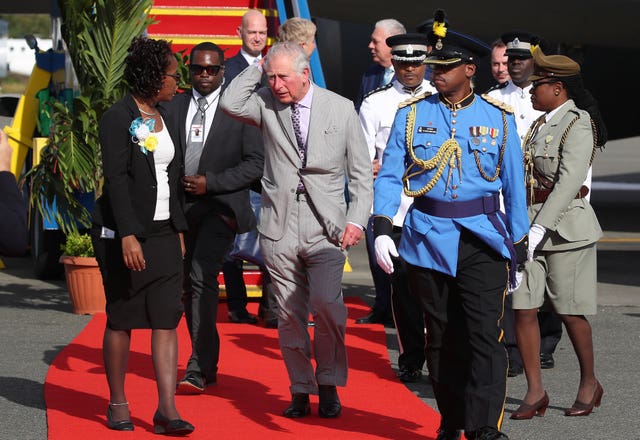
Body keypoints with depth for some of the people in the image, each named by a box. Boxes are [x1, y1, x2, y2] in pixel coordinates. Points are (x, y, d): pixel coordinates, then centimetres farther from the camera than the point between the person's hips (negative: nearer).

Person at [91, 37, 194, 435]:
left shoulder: (165, 118, 13)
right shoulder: (119, 118, -10)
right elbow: (116, 179, -16)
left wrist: (179, 229, 15)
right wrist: (128, 236, -22)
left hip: (164, 232, 6)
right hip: (124, 232, -6)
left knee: (167, 318, -4)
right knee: (122, 319, 3)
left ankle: (167, 407, -7)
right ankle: (118, 403, 14)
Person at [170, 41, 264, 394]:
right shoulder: (173, 106, 9)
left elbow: (255, 164, -3)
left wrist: (211, 182, -12)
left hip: (220, 206, -5)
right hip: (180, 206, 5)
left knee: (202, 277, -19)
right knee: (188, 286, 10)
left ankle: (198, 370, -19)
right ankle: (207, 364, 24)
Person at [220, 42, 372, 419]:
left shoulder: (342, 109, 4)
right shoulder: (266, 104, 8)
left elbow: (361, 172, 5)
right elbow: (231, 103, -13)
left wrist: (356, 220, -5)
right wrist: (259, 68, -5)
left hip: (326, 229, -2)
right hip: (280, 228, 2)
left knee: (327, 303, -18)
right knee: (290, 314, 4)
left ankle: (329, 384, -1)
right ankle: (300, 390, 15)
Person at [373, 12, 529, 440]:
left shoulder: (498, 119, 3)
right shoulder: (412, 115, 4)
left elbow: (514, 186, 7)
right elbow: (389, 176, 2)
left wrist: (518, 250, 7)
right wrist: (382, 228, -13)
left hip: (483, 240, -1)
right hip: (429, 240, 1)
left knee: (485, 334, -13)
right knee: (441, 338, 9)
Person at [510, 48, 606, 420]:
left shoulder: (578, 125, -12)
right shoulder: (542, 124, 14)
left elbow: (569, 181, -22)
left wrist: (540, 229, -27)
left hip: (566, 227, -7)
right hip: (531, 226, 7)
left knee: (570, 312, 3)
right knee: (524, 309, -1)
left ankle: (590, 383, 22)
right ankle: (535, 392, 5)